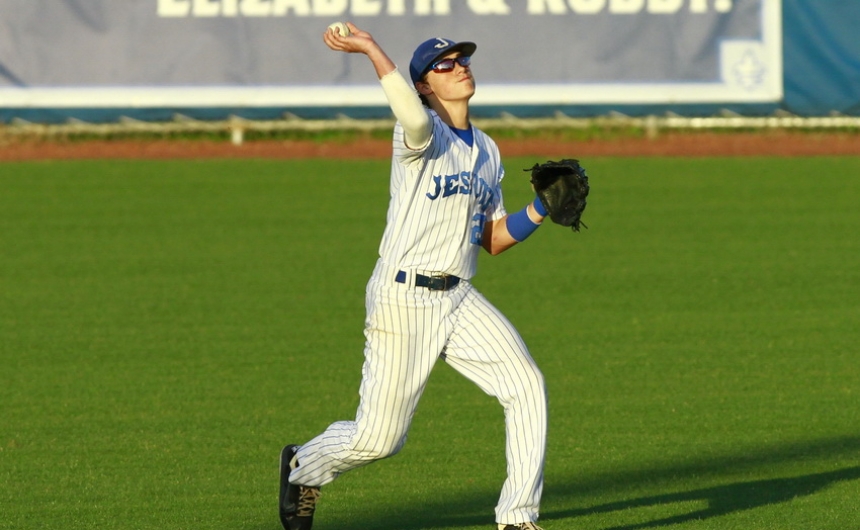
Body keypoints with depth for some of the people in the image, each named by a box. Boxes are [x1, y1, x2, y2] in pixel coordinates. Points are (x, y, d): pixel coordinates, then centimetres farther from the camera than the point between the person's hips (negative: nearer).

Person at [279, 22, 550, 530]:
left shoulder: (487, 151, 14)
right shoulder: (423, 134, -9)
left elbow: (493, 239, 16)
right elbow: (413, 117, -37)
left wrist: (540, 211, 1)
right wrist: (371, 49, -34)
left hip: (460, 299, 6)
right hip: (405, 299, -6)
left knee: (527, 386, -13)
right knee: (378, 437, 0)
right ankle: (303, 467, 33)